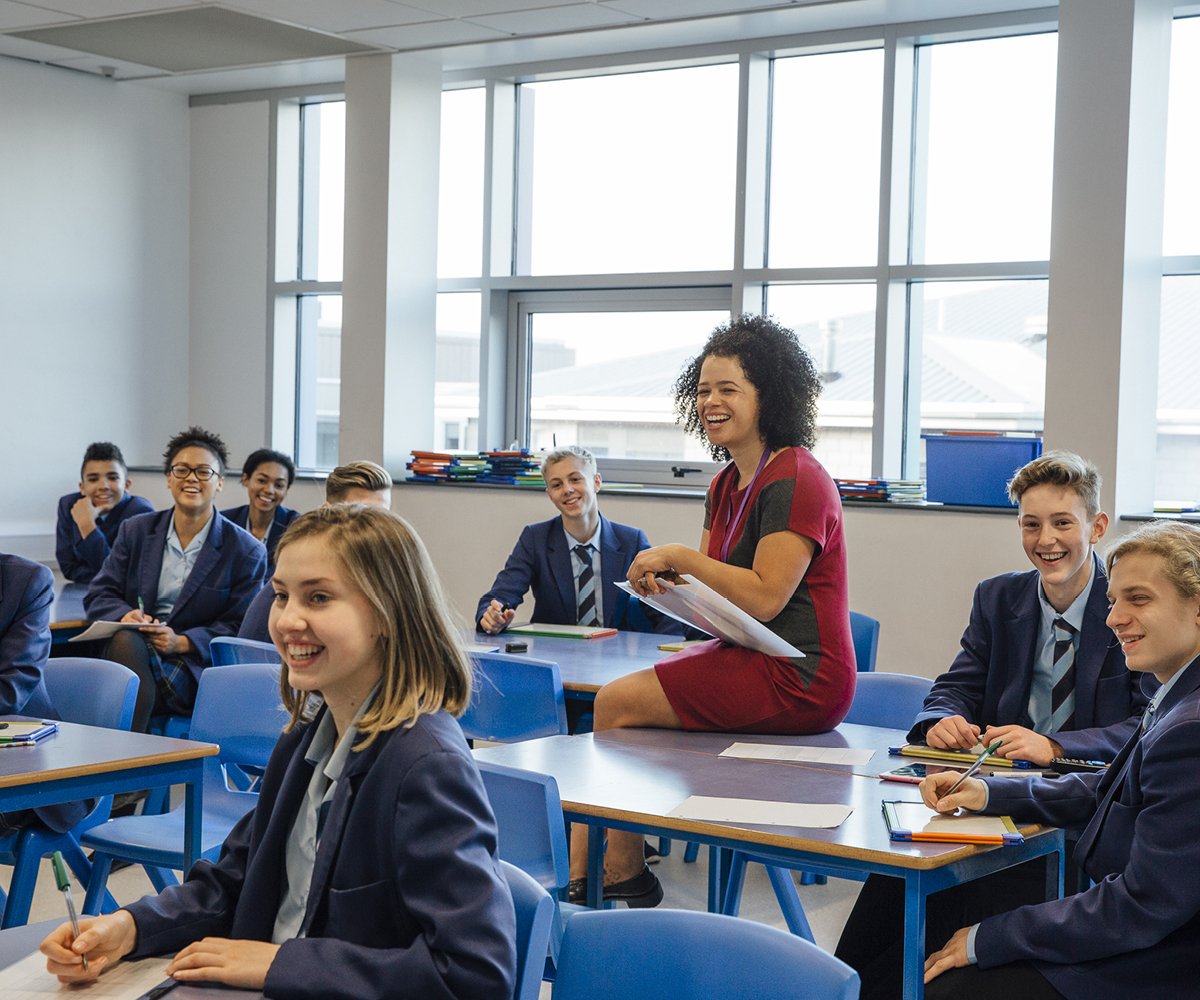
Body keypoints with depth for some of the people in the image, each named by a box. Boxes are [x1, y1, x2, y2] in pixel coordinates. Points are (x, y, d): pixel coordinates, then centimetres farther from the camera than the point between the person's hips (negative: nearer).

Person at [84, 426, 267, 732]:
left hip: (194, 664, -3)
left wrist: (182, 642, -16)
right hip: (130, 649, 3)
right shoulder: (136, 531, 14)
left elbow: (239, 627, 0)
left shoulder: (246, 551, 3)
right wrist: (125, 615, -12)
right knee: (125, 638, -34)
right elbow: (98, 595, 12)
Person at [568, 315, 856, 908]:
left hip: (798, 681, -10)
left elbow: (763, 597, -22)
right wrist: (666, 583, -4)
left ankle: (625, 877, 7)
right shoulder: (728, 484, 15)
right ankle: (576, 878, -4)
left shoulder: (794, 480, -15)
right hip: (753, 661, 10)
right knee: (612, 702, -1)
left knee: (616, 705, -10)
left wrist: (679, 557, -16)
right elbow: (713, 593, 18)